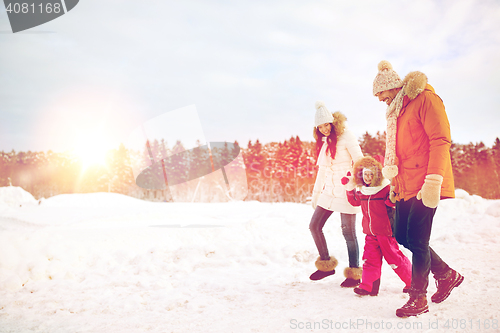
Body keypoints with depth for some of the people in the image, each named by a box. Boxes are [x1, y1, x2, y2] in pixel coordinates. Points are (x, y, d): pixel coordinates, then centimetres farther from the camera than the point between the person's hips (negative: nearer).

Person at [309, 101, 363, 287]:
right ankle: (327, 265, 21)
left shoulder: (345, 136, -7)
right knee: (314, 226, 6)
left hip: (345, 191, -8)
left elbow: (360, 161, -11)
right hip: (329, 191, 8)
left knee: (348, 232, -4)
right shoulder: (324, 142, 14)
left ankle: (354, 273, 10)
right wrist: (316, 194, 21)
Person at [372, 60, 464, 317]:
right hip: (405, 186, 9)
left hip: (424, 186, -9)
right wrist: (395, 183, 20)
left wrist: (433, 180, -23)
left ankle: (418, 299, 9)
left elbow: (441, 140, -16)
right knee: (402, 236, 9)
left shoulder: (424, 99, -7)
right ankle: (446, 274, 28)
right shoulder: (396, 111, 20)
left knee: (416, 240, -6)